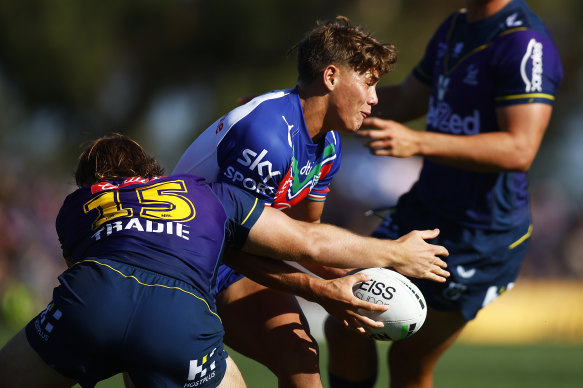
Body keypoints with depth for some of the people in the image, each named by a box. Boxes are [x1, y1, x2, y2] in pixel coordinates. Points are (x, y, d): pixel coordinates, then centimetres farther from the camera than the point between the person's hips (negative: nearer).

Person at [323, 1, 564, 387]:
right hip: (424, 210, 9)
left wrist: (416, 143, -39)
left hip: (482, 236, -9)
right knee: (345, 327, 7)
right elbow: (404, 101, 25)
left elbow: (520, 150, -31)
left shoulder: (526, 44, -21)